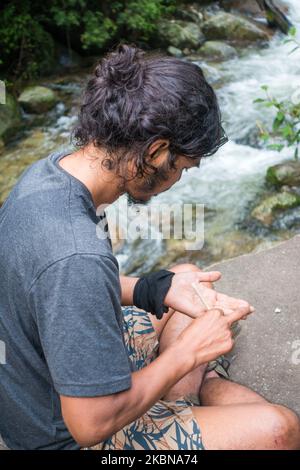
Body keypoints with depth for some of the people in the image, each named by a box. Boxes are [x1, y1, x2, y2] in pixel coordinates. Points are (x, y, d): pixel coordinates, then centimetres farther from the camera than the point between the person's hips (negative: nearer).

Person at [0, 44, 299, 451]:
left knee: (195, 292, 18)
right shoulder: (77, 257, -38)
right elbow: (91, 425, -30)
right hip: (68, 435, -8)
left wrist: (158, 288, -6)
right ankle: (201, 384, 16)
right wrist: (188, 351, -18)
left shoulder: (49, 169, -11)